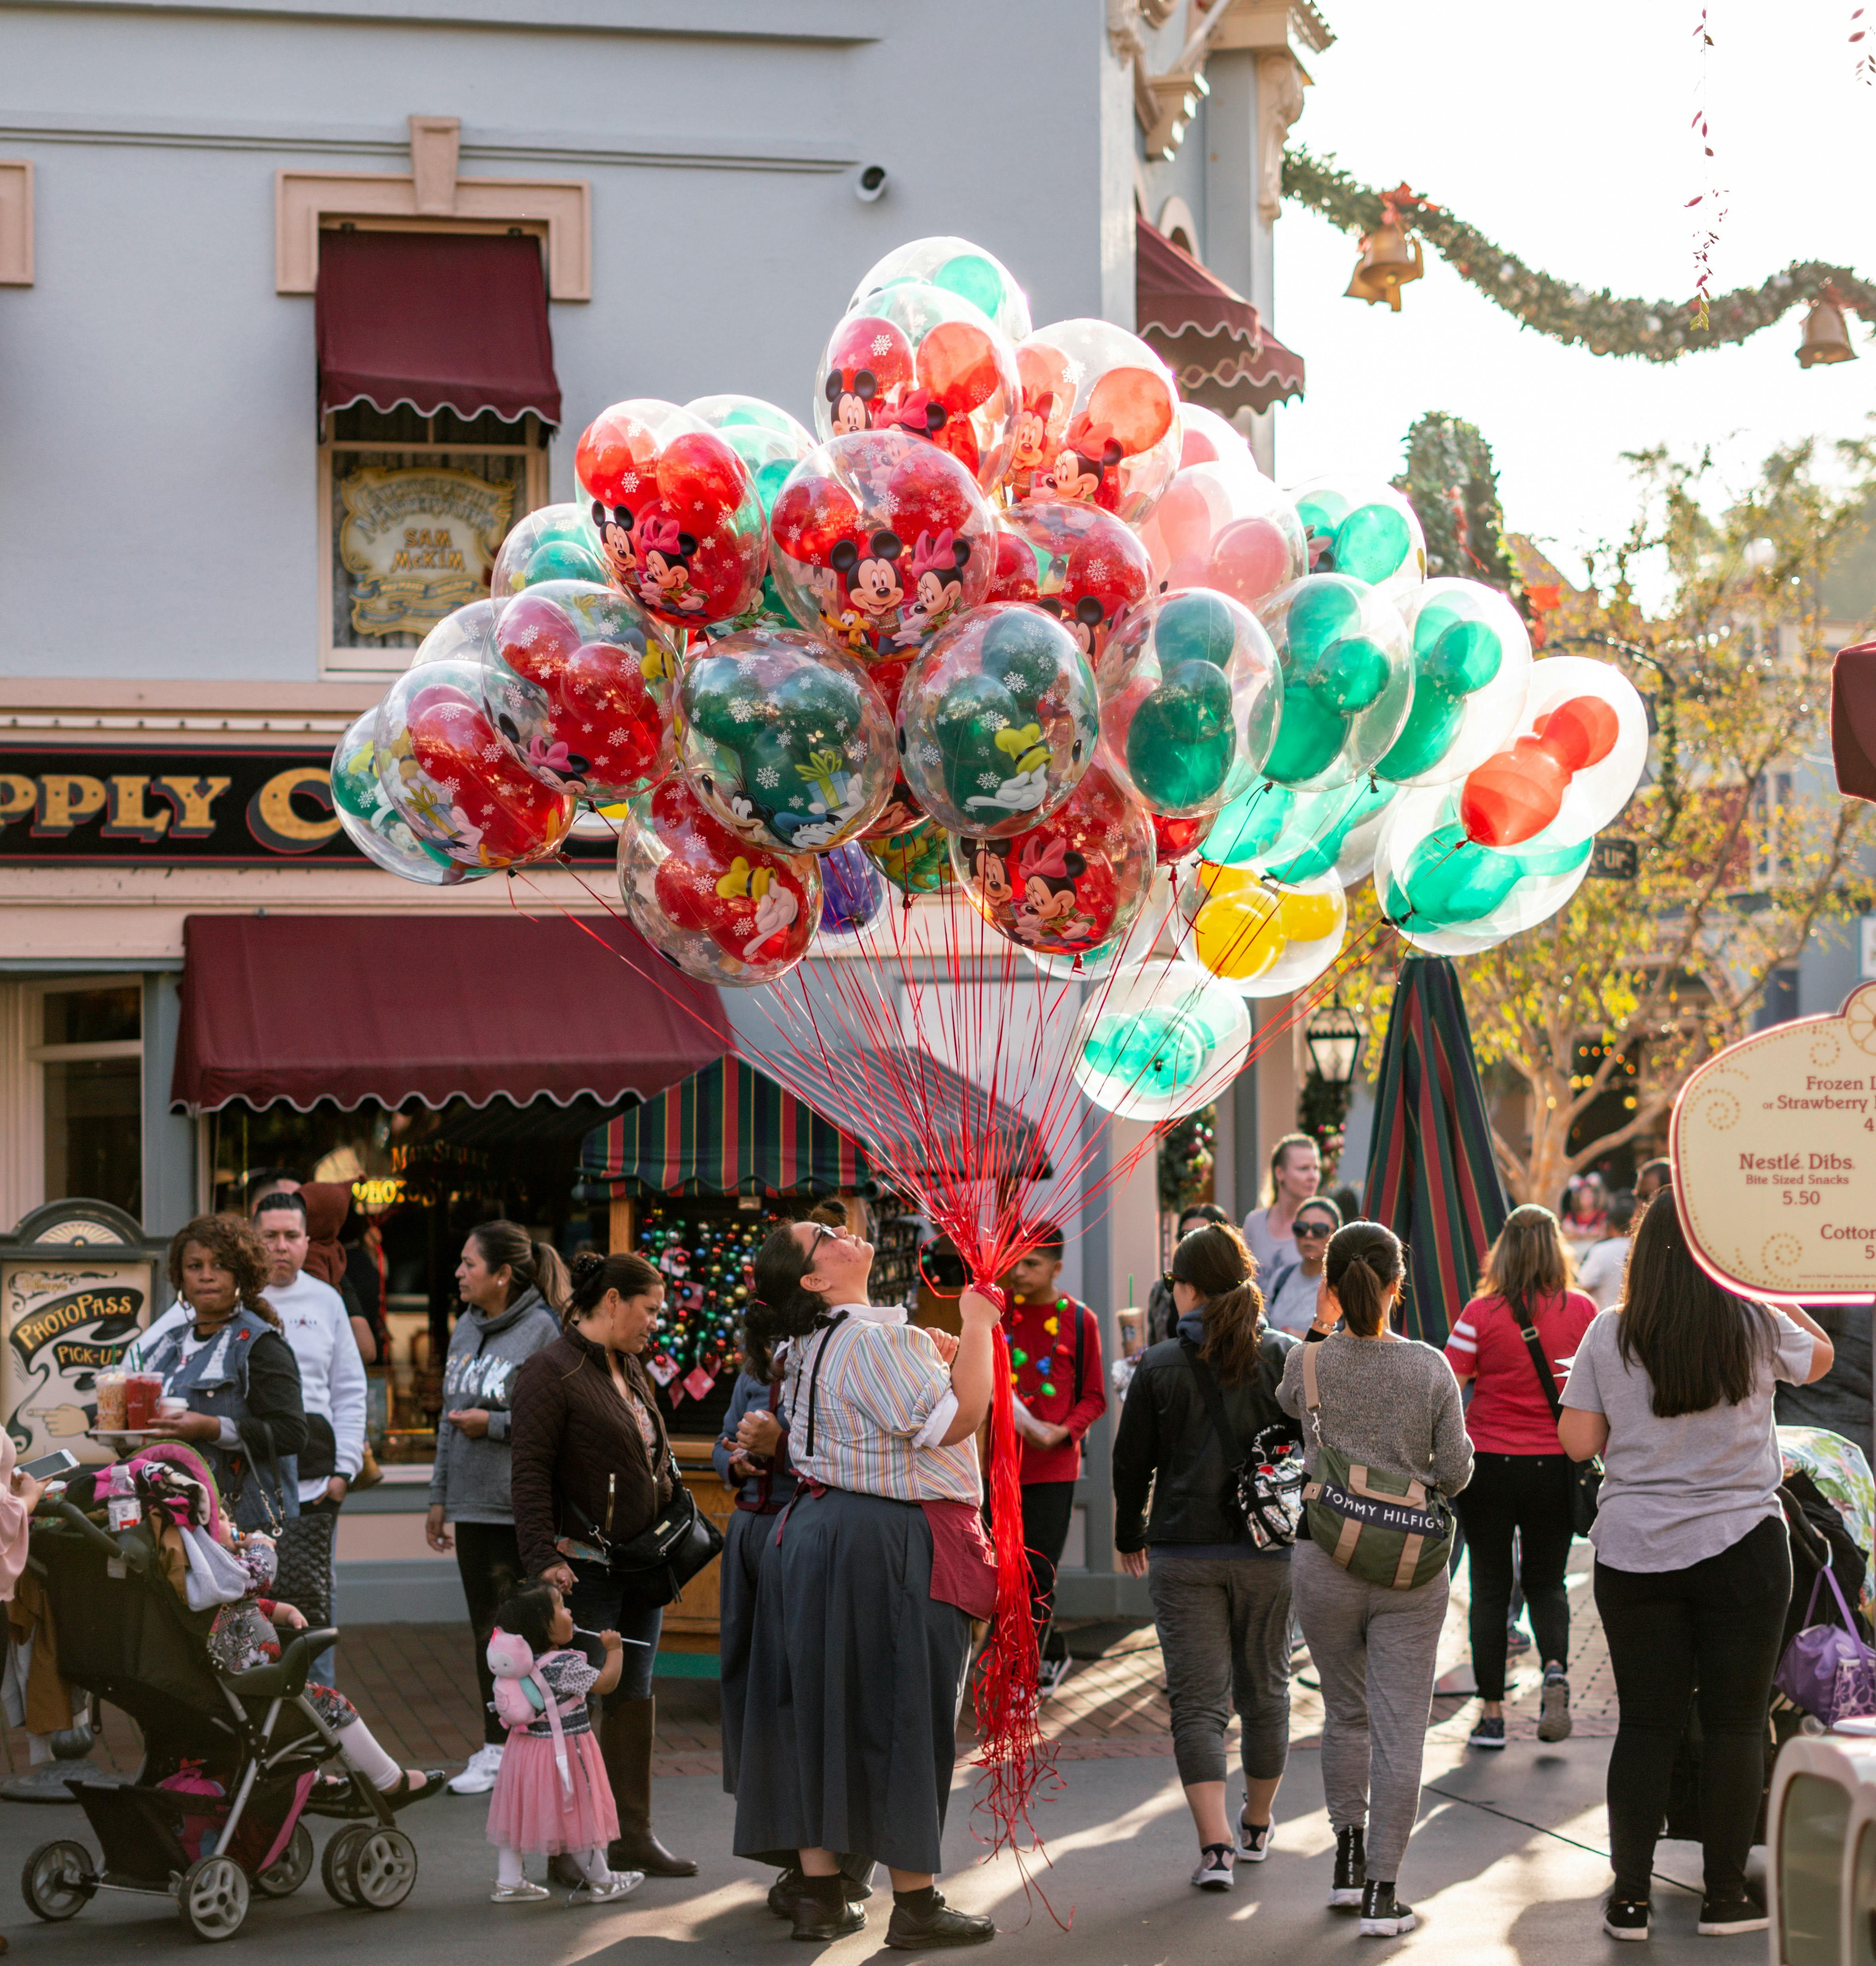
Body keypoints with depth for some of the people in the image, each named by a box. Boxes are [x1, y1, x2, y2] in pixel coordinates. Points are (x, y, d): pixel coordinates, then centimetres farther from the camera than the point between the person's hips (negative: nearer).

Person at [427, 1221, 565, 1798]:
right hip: (473, 1506, 7)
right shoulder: (466, 1329, 13)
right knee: (485, 1628, 11)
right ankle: (497, 1747, 18)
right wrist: (439, 1496, 20)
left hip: (523, 1509, -7)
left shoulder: (542, 1330, -10)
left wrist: (495, 1424, -14)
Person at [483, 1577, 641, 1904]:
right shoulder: (566, 1665, -25)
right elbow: (605, 1683, -20)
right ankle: (601, 1881, 21)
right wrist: (614, 1650, -8)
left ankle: (508, 1882, 19)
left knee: (517, 1812, 14)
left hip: (527, 1744, 7)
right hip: (563, 1751, -7)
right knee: (578, 1816, 7)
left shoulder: (523, 1662, -1)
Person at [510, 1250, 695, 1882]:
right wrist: (542, 1559, -22)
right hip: (586, 1566, -9)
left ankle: (631, 1835, 17)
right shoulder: (551, 1372, -11)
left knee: (635, 1693, 10)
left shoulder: (630, 1367, 16)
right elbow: (531, 1473, -16)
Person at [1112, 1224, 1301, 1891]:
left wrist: (1130, 1537, 17)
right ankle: (1256, 1828, 31)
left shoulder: (1160, 1367, -4)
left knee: (1197, 1699, 0)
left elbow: (1132, 1461, 2)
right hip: (1268, 1550, 2)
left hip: (1183, 1553, -1)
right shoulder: (1284, 1359, -1)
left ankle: (1215, 1844, -13)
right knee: (1265, 1689, 17)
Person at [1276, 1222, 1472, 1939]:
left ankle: (1349, 1861, 23)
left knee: (1346, 1715, 20)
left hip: (1326, 1564, 1)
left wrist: (1321, 1325, 15)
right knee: (1400, 1730, 2)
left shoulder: (1310, 1362, -6)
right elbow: (1455, 1474, -2)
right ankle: (1383, 1894, 2)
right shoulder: (1431, 1368, -7)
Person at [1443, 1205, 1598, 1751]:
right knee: (1546, 1581, 17)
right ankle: (1555, 1670, -10)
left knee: (1491, 1587, 9)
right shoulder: (1583, 1311, -3)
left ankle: (1492, 1712, 11)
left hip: (1490, 1461, -1)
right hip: (1555, 1465, 2)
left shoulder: (1482, 1314, -8)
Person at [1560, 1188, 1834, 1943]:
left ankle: (1630, 1895, 11)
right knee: (1736, 1722, 8)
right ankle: (1726, 1893, 14)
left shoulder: (1610, 1336, -5)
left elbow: (1578, 1441, -2)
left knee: (1646, 1723, 7)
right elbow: (1819, 1358, 15)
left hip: (1634, 1553, 1)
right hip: (1742, 1548, -1)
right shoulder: (1758, 1327, -6)